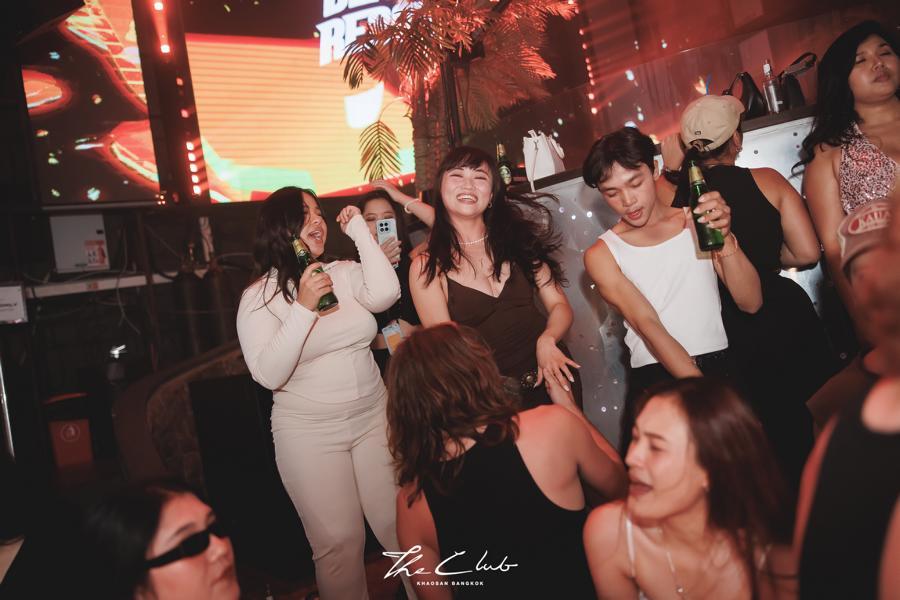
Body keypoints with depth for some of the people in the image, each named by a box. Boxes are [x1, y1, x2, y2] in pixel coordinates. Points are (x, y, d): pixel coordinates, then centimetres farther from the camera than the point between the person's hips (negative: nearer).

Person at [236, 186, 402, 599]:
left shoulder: (345, 273, 4)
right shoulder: (258, 298, -5)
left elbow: (386, 294, -17)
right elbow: (269, 375, -15)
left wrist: (359, 230, -9)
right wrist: (303, 308, -23)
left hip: (374, 417, 3)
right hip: (309, 433, -3)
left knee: (402, 523, 7)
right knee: (339, 541, 0)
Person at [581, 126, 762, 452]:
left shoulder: (698, 223, 12)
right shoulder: (602, 255, 6)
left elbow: (751, 303, 4)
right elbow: (649, 326, -7)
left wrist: (724, 238, -11)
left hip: (719, 367, 2)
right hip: (654, 379, -1)